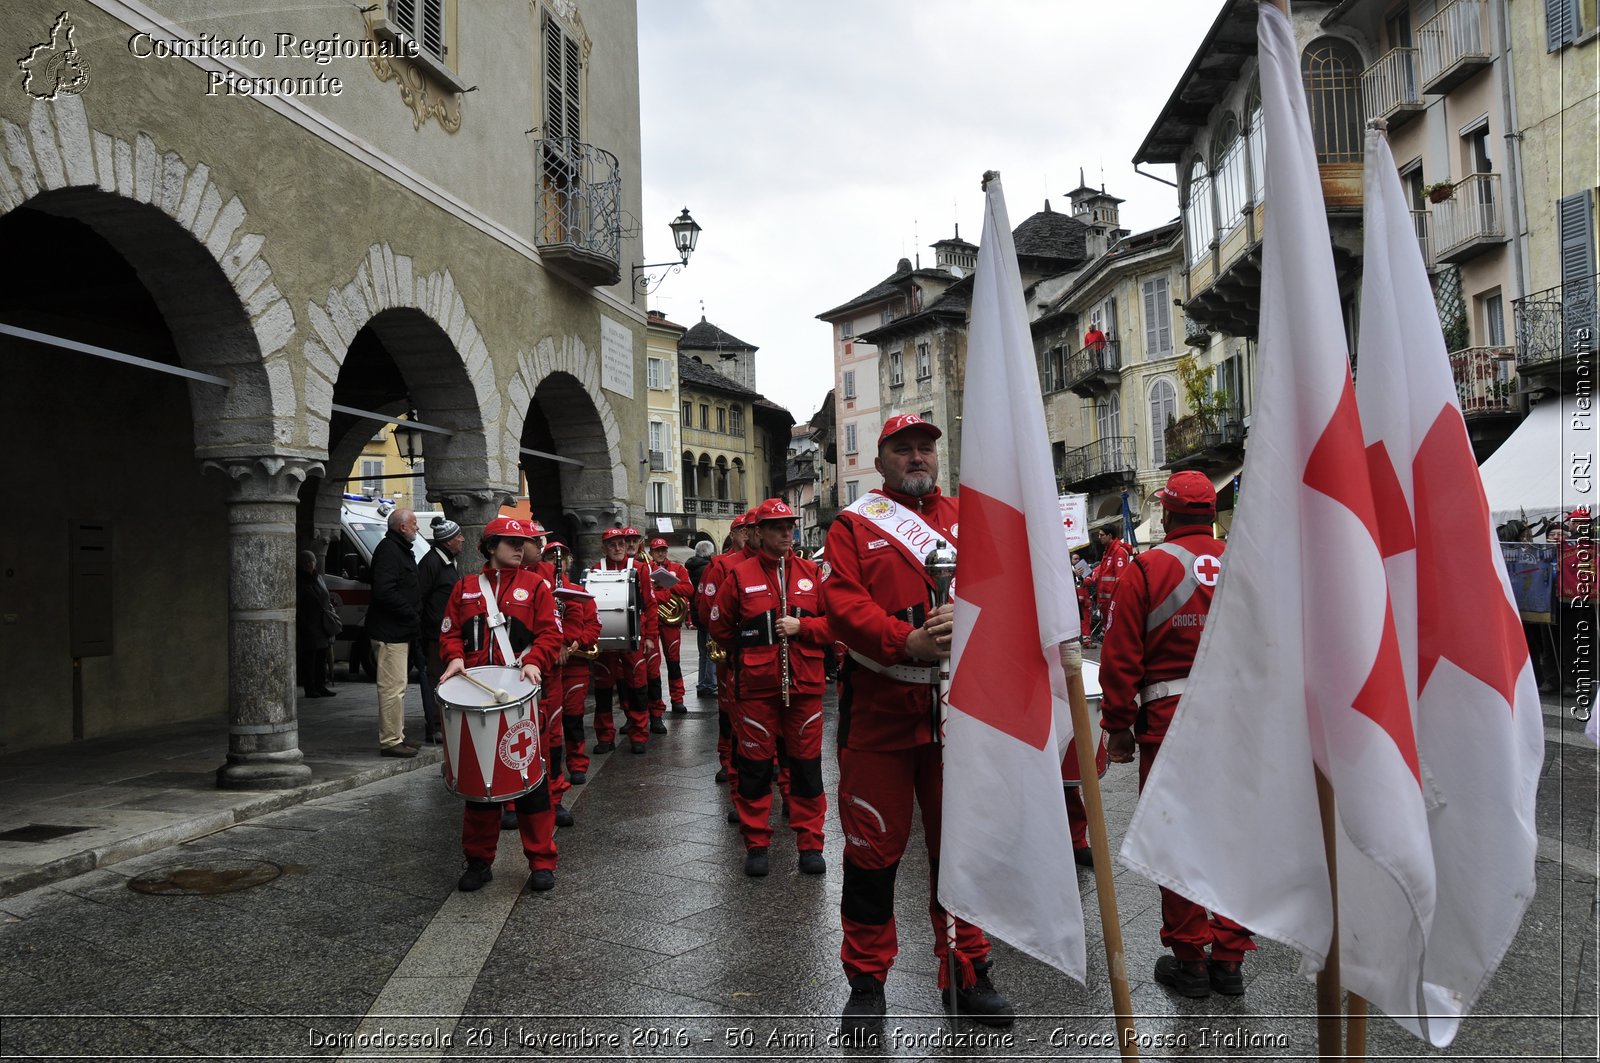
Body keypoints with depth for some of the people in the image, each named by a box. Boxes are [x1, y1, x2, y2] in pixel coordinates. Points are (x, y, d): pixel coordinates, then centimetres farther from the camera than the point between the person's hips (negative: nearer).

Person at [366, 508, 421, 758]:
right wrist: (412, 615, -18)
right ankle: (390, 741, -4)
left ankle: (396, 737, 24)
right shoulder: (388, 551, -14)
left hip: (399, 631, 11)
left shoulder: (400, 550, 20)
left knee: (396, 686, 16)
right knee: (393, 686, -8)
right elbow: (385, 592, -25)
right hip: (390, 632, -11)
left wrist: (413, 617, 13)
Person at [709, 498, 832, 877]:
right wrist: (751, 652, 10)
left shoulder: (811, 573, 5)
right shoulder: (740, 575, 0)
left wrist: (801, 626, -11)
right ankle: (756, 843, 17)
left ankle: (810, 843, 17)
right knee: (755, 764, 6)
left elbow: (833, 621, 4)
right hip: (756, 686, -1)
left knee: (806, 764, 7)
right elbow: (720, 626, 8)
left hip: (804, 684, 2)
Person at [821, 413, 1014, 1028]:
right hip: (878, 706, -2)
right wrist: (908, 642, -24)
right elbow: (842, 604, -10)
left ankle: (967, 976, 26)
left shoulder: (967, 521, 14)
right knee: (874, 845, 5)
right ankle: (866, 979, 20)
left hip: (957, 707, 3)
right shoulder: (853, 526, 4)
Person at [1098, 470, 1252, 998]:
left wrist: (1118, 727, 1)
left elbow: (1121, 657, -7)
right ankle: (1230, 958, 20)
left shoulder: (1145, 569, -6)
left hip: (1169, 720, -3)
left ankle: (1188, 959, 15)